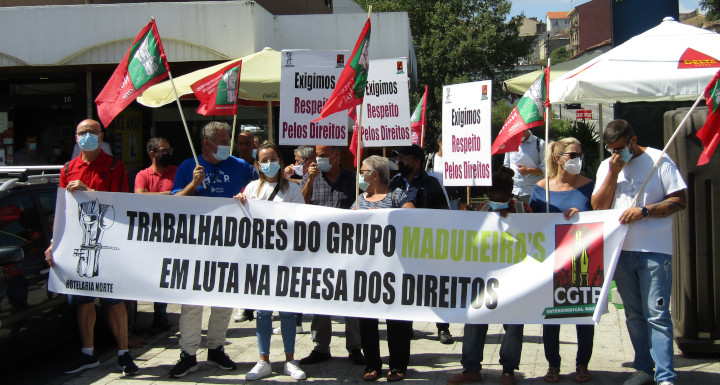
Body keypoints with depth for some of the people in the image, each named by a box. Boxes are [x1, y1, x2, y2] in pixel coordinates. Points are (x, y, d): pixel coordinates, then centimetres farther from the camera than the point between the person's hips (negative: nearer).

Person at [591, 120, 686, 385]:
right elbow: (598, 206, 2)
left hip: (654, 250, -5)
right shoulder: (607, 166, 10)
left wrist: (644, 211, -15)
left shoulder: (658, 160, -2)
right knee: (634, 314, 11)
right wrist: (613, 173, -7)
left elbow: (679, 201, -5)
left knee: (657, 314, -8)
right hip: (621, 250, 5)